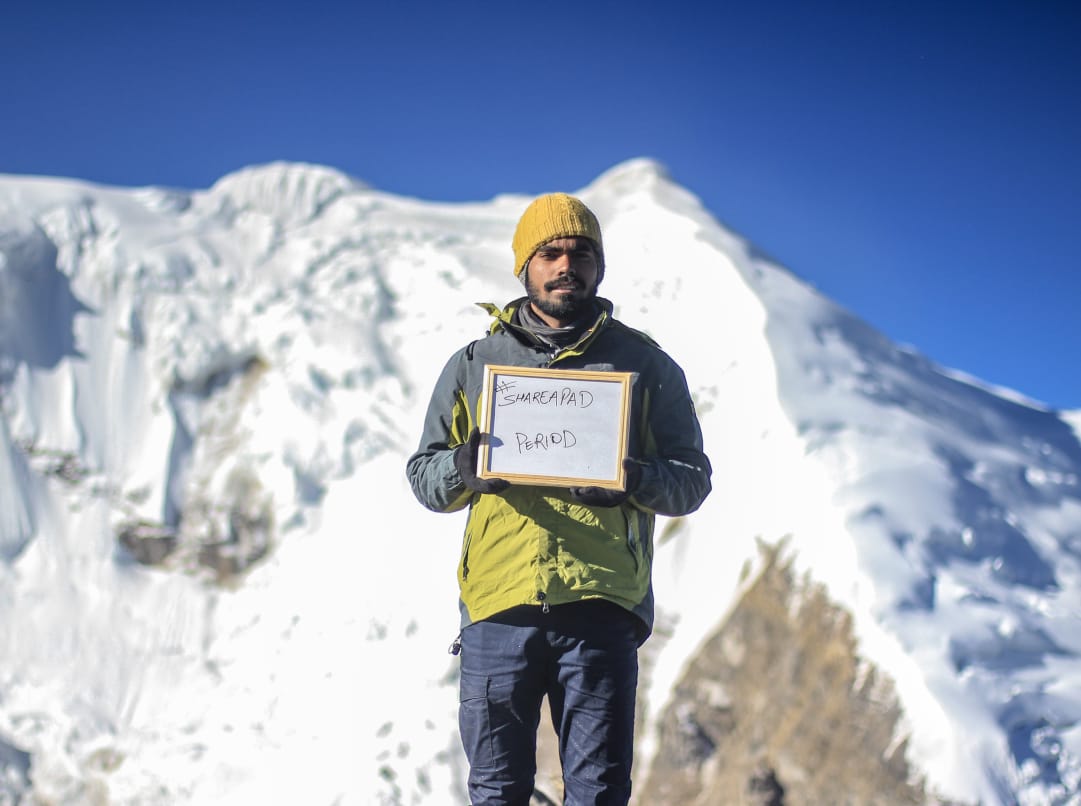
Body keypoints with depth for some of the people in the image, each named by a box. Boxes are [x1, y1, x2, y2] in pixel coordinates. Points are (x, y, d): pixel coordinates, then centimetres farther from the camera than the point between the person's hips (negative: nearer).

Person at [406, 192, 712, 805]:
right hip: (499, 608, 1)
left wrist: (635, 480, -13)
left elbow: (693, 478, 9)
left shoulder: (644, 365, 13)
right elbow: (422, 473, 15)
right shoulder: (474, 364, 16)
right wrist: (461, 469, -9)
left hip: (600, 609, -1)